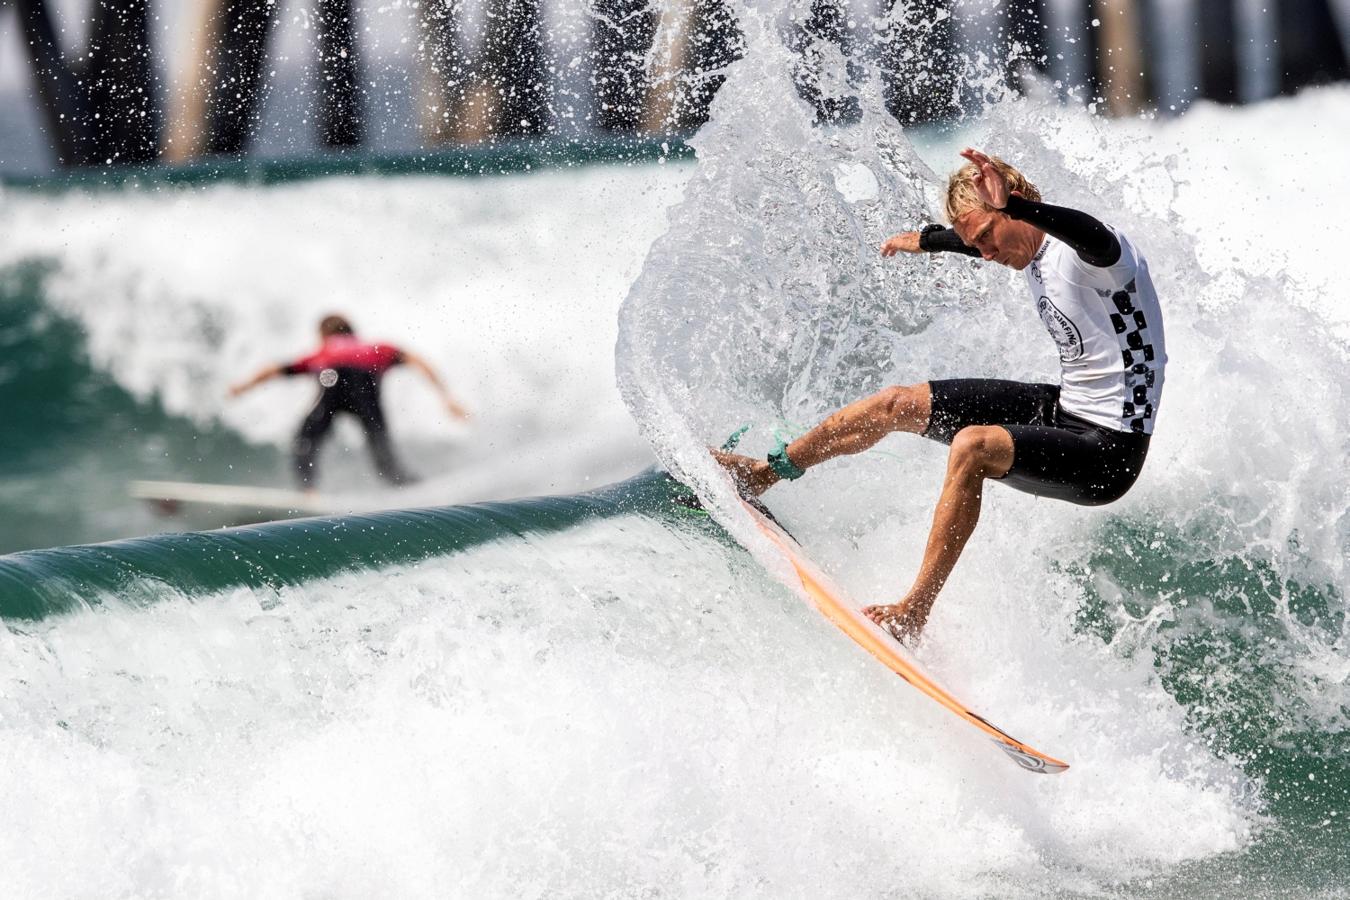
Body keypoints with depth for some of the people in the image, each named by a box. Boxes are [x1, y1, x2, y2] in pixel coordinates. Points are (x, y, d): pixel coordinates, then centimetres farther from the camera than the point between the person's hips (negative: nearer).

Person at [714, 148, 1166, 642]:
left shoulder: (1085, 250, -23)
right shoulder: (1036, 249, 5)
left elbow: (1101, 242, -50)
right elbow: (976, 240, 30)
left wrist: (1014, 205, -63)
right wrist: (925, 239, 49)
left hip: (1108, 449, -10)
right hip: (1064, 407, 10)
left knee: (972, 446, -34)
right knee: (896, 403, 11)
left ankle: (914, 612, -29)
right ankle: (764, 472, 28)